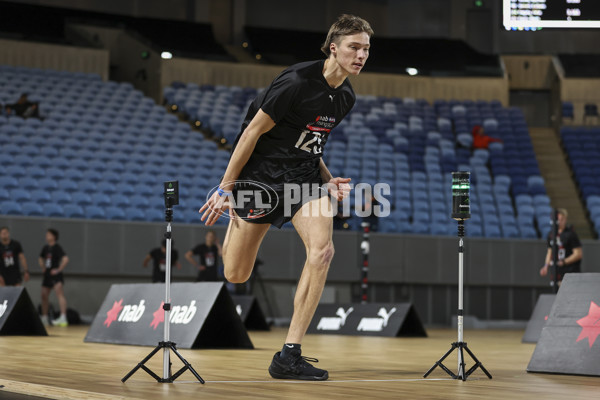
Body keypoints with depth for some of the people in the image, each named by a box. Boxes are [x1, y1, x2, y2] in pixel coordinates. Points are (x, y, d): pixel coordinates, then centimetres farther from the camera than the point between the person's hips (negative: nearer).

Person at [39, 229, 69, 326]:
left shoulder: (57, 248, -11)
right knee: (44, 296, 13)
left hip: (55, 275, -9)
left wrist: (59, 269, -19)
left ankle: (63, 318, -32)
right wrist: (43, 268, 17)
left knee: (60, 294, -20)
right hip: (47, 275, 9)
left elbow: (65, 259, -23)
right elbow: (41, 259, 31)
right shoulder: (46, 248, 12)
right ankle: (44, 319, 26)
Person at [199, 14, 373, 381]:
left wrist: (328, 182, 4)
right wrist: (226, 187, -11)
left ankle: (289, 356, -16)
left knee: (322, 250, -20)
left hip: (303, 176, 6)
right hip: (262, 172, -6)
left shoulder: (346, 97, 5)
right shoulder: (297, 82, -19)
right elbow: (253, 131, -13)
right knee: (235, 275, 0)